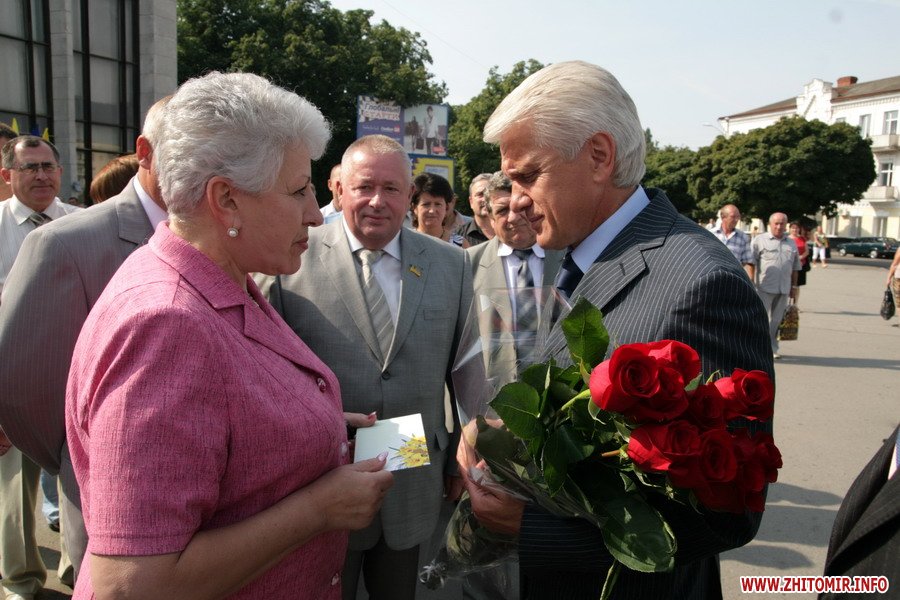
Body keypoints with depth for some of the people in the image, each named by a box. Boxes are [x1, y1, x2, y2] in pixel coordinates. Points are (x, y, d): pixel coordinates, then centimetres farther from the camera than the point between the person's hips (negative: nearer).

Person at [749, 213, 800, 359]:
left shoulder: (791, 244, 16)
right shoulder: (759, 240, 0)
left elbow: (795, 267, 19)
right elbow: (751, 263, -5)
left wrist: (794, 286, 15)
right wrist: (751, 282, -12)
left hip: (783, 289, 5)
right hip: (764, 288, -5)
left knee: (776, 320, 10)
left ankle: (772, 349, 17)